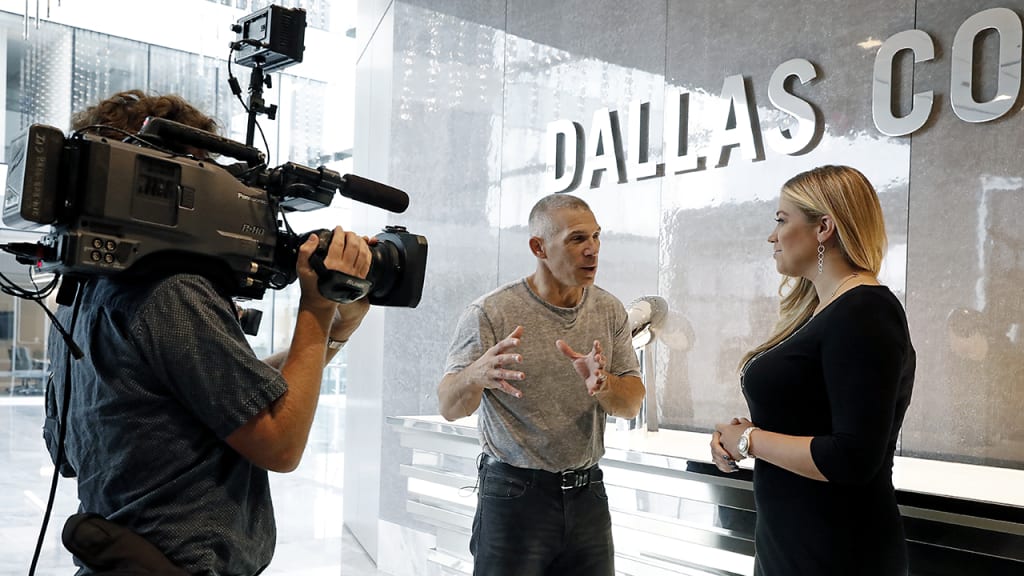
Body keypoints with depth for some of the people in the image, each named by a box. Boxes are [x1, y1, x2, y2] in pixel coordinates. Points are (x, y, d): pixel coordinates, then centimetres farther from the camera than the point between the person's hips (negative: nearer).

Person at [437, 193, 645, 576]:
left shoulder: (610, 311, 3)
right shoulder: (490, 313, -10)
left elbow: (632, 404, 2)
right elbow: (449, 407, -13)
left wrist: (603, 383, -22)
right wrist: (476, 375, -36)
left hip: (587, 495, 4)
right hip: (515, 495, -4)